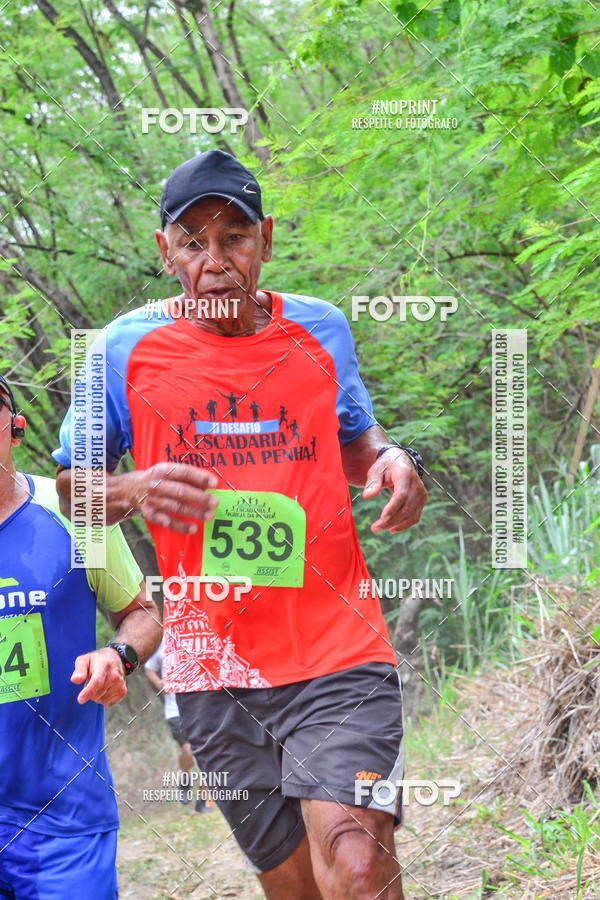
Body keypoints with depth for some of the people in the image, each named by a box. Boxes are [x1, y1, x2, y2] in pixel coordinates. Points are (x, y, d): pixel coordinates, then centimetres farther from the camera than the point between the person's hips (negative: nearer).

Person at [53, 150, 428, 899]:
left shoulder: (321, 330, 7)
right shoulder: (126, 350, 2)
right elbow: (69, 486, 11)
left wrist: (391, 459, 0)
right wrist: (134, 492, -12)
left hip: (337, 651, -1)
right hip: (213, 672, 1)